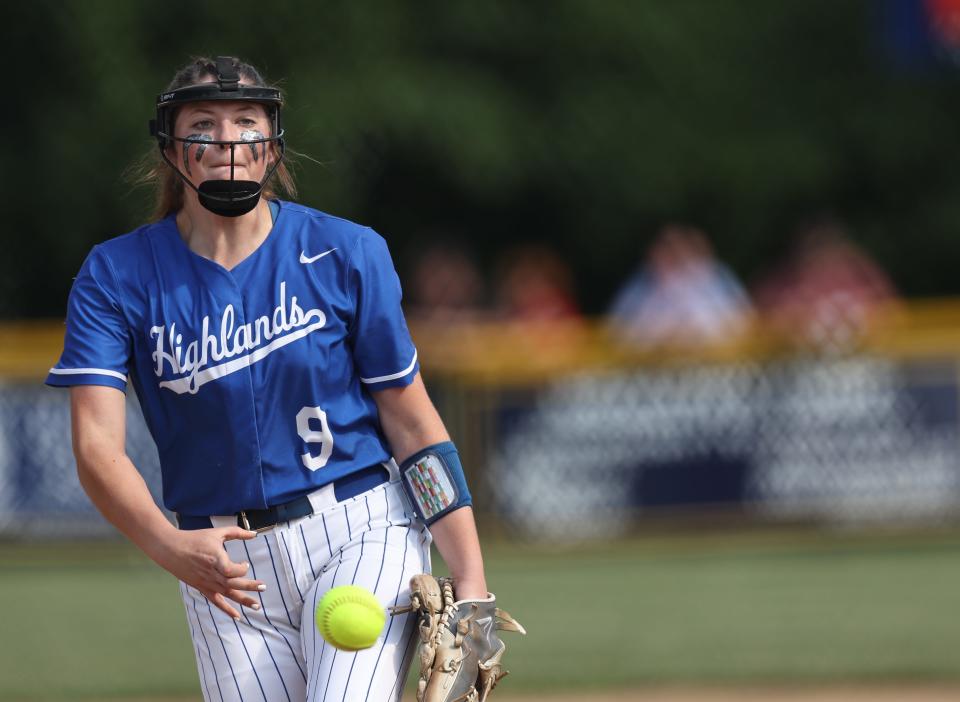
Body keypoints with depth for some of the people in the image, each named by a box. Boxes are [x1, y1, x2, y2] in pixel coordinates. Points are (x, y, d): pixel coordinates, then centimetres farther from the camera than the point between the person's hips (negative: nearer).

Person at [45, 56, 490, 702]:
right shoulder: (117, 278, -1)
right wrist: (169, 545, -32)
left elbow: (412, 420, 1)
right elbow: (97, 446, -12)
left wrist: (470, 581, -8)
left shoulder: (346, 254, -2)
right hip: (226, 564, 2)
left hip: (362, 533, -2)